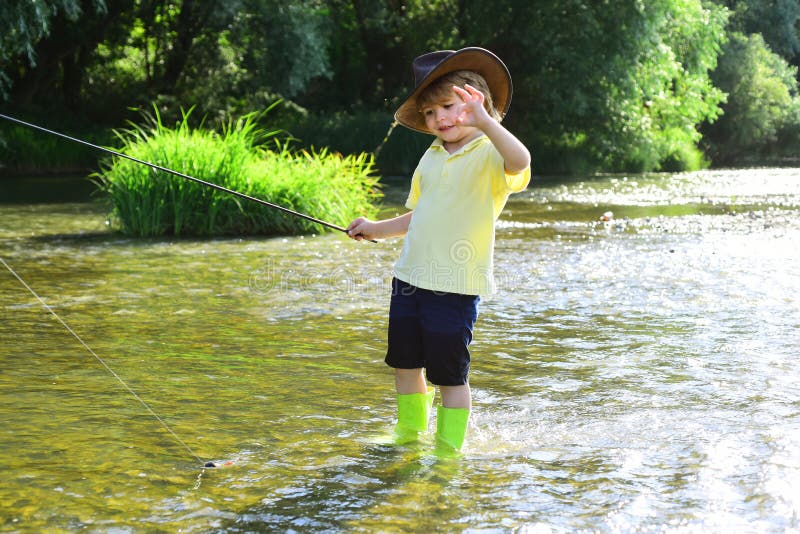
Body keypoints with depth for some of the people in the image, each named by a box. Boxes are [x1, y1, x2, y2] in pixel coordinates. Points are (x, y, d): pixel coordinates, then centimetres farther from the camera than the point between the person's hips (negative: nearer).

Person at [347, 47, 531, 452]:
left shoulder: (489, 154, -11)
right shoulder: (431, 158, 12)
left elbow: (520, 162, -36)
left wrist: (484, 121, -44)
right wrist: (377, 229, 15)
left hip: (455, 285, -7)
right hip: (410, 277, 7)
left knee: (449, 374, 1)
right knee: (404, 363, 17)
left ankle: (448, 452, 15)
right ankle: (409, 436, 36)